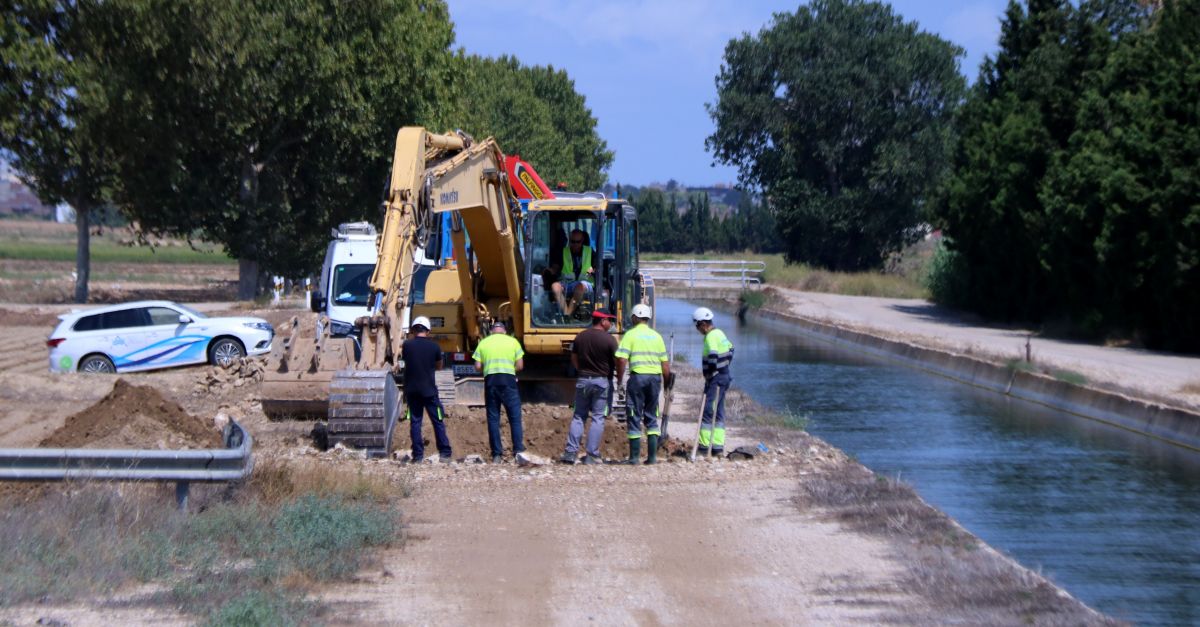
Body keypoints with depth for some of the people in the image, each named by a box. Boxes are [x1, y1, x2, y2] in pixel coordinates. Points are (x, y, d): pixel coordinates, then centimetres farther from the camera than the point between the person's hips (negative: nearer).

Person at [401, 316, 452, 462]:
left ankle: (418, 455, 3)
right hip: (429, 389, -1)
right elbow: (439, 366, 9)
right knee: (438, 421, 6)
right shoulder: (434, 346, -4)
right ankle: (445, 453, 5)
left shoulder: (407, 345, -3)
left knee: (415, 422, 6)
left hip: (411, 389, 1)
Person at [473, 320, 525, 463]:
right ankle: (518, 450, -5)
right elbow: (520, 366, 4)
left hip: (490, 380, 1)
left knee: (493, 418, 5)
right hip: (509, 379, -1)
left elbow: (477, 367, 5)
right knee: (515, 417, 3)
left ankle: (497, 454, 3)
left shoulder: (483, 343, 10)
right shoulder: (512, 341, 7)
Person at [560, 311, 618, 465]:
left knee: (578, 416, 10)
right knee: (598, 417, 2)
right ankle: (592, 455, -1)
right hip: (602, 381, -4)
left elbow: (574, 359, 12)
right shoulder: (609, 339, -10)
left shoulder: (580, 337, 4)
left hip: (583, 379, 4)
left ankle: (571, 452, 2)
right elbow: (617, 363, -7)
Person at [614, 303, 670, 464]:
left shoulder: (631, 334, -2)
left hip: (638, 377, -4)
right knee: (652, 418, 13)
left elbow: (621, 360, -12)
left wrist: (619, 380, -2)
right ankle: (653, 456, 10)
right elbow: (665, 364, 11)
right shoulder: (656, 336, 12)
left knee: (634, 418, 2)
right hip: (656, 377, 4)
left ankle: (634, 457, 2)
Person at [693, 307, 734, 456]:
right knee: (718, 413, 12)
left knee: (708, 412, -6)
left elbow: (712, 358, -26)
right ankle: (718, 445, 14)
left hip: (716, 379, -10)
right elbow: (730, 350, 22)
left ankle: (704, 445, -5)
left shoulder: (710, 337, -17)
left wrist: (709, 376, -14)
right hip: (724, 376, 10)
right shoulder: (720, 333, 13)